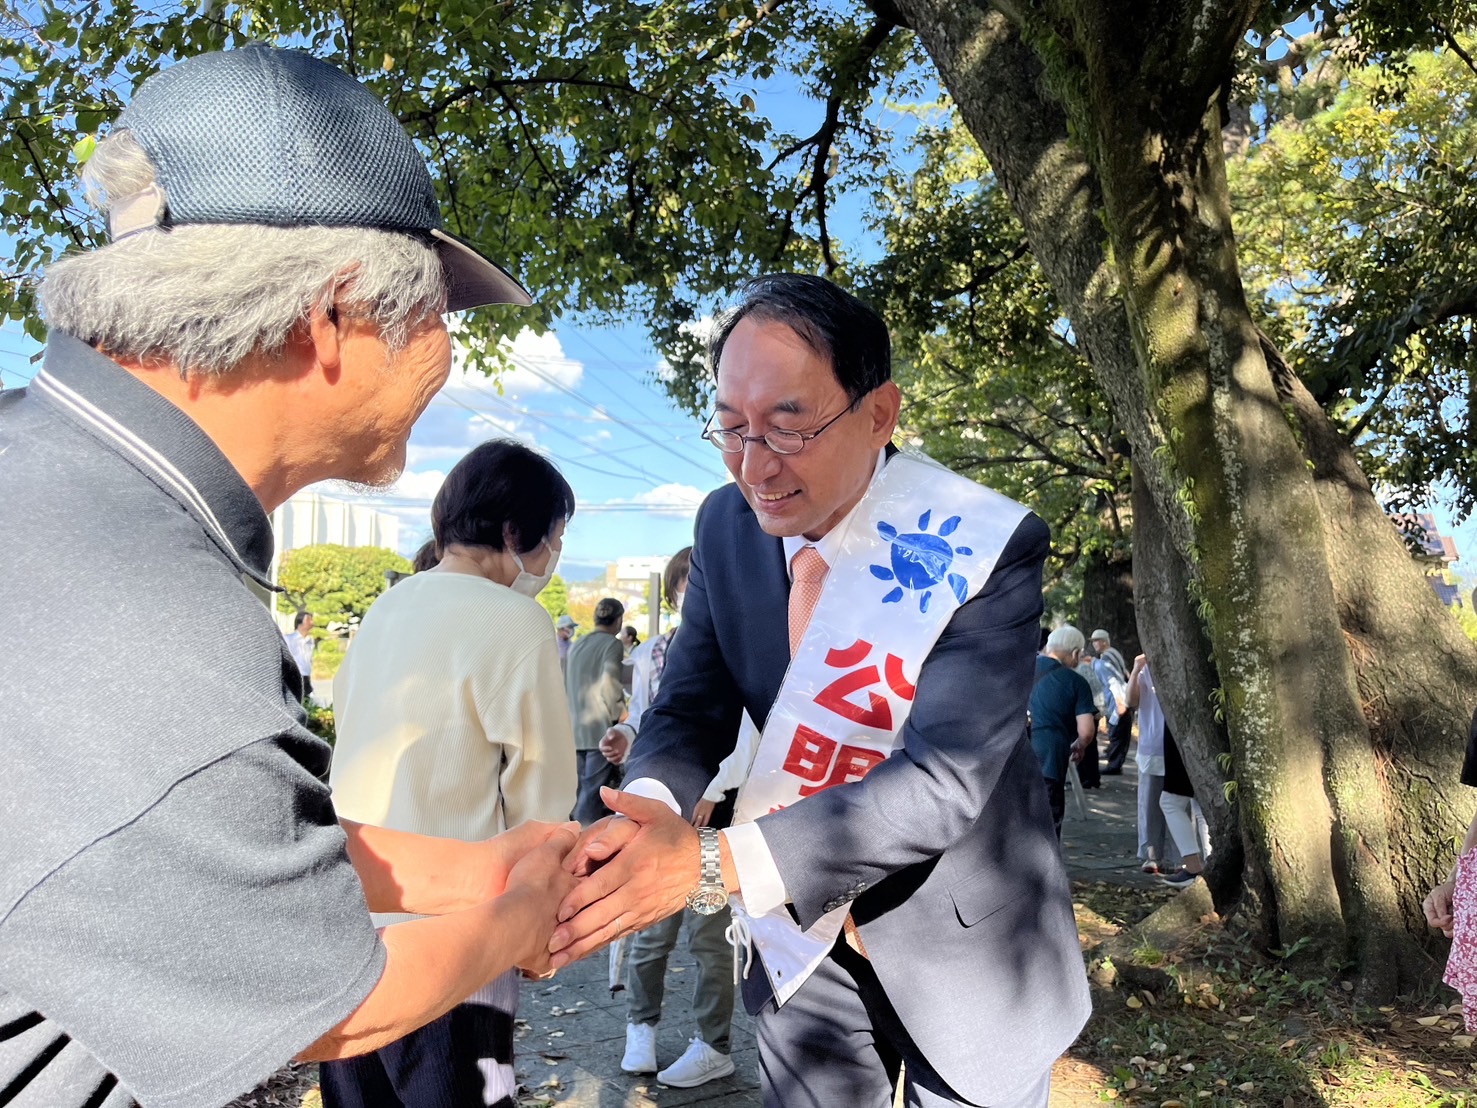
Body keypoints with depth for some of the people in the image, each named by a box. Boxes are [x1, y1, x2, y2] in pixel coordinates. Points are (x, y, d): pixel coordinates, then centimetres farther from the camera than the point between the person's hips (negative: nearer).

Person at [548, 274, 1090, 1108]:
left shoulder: (988, 546, -24)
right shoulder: (728, 526, -9)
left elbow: (944, 775, -30)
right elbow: (692, 709, -7)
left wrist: (715, 864, -39)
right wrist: (649, 808, -31)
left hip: (961, 940, -3)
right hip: (801, 934, 4)